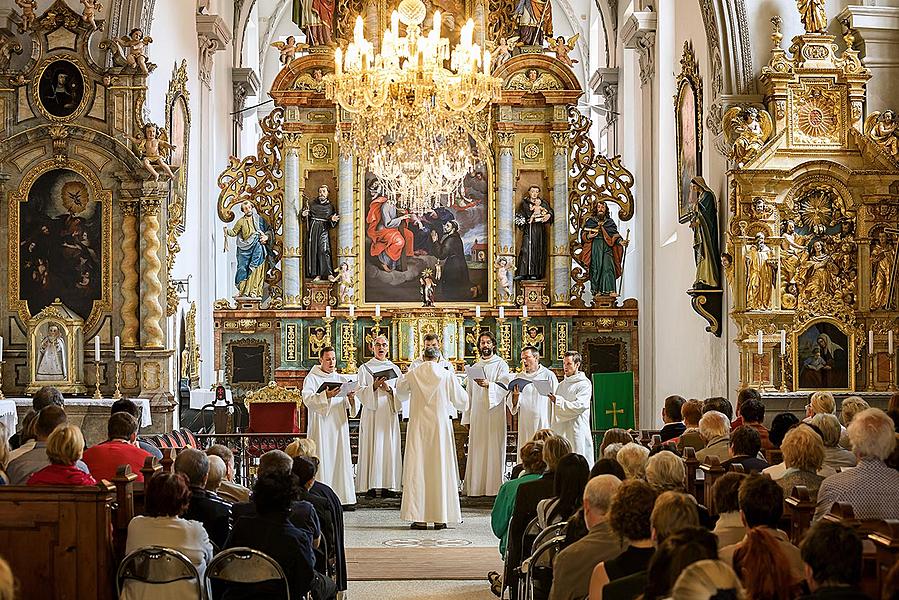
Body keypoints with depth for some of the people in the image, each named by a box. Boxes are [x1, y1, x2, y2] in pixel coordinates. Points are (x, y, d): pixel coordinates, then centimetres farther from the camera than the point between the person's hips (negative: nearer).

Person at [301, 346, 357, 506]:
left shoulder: (341, 379, 15)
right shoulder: (311, 378, 3)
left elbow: (348, 406, 10)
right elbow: (308, 399, -13)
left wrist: (351, 398, -13)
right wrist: (325, 395, -29)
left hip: (339, 427, 4)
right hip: (320, 426, -4)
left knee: (340, 461, 0)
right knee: (322, 462, -8)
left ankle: (342, 496, 1)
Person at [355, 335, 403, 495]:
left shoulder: (394, 369, 14)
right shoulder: (365, 368, 7)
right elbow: (360, 392, -2)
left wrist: (389, 389, -10)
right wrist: (374, 387, -18)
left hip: (389, 413, 2)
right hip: (372, 414, -2)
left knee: (389, 448, -2)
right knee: (372, 448, -7)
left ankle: (388, 484, 0)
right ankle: (371, 485, -7)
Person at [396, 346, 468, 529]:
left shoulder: (412, 375, -2)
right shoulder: (447, 375, -5)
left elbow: (400, 389, 19)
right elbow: (461, 401, 4)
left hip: (418, 427, 0)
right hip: (440, 427, 0)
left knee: (418, 468, 3)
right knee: (440, 470, 5)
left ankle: (419, 518, -1)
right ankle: (440, 518, 4)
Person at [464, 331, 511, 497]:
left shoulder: (501, 365, 3)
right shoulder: (474, 368, 18)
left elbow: (503, 387, -11)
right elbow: (469, 394, 17)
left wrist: (488, 385, -31)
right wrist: (467, 417, 11)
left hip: (494, 413, -4)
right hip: (477, 415, 4)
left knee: (494, 449, -7)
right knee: (477, 450, 1)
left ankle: (495, 486, -6)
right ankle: (475, 486, 2)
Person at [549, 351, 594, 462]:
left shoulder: (584, 384, -3)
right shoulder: (562, 385, 19)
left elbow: (579, 406, -16)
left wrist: (557, 400, -19)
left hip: (577, 431, -7)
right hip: (560, 431, 7)